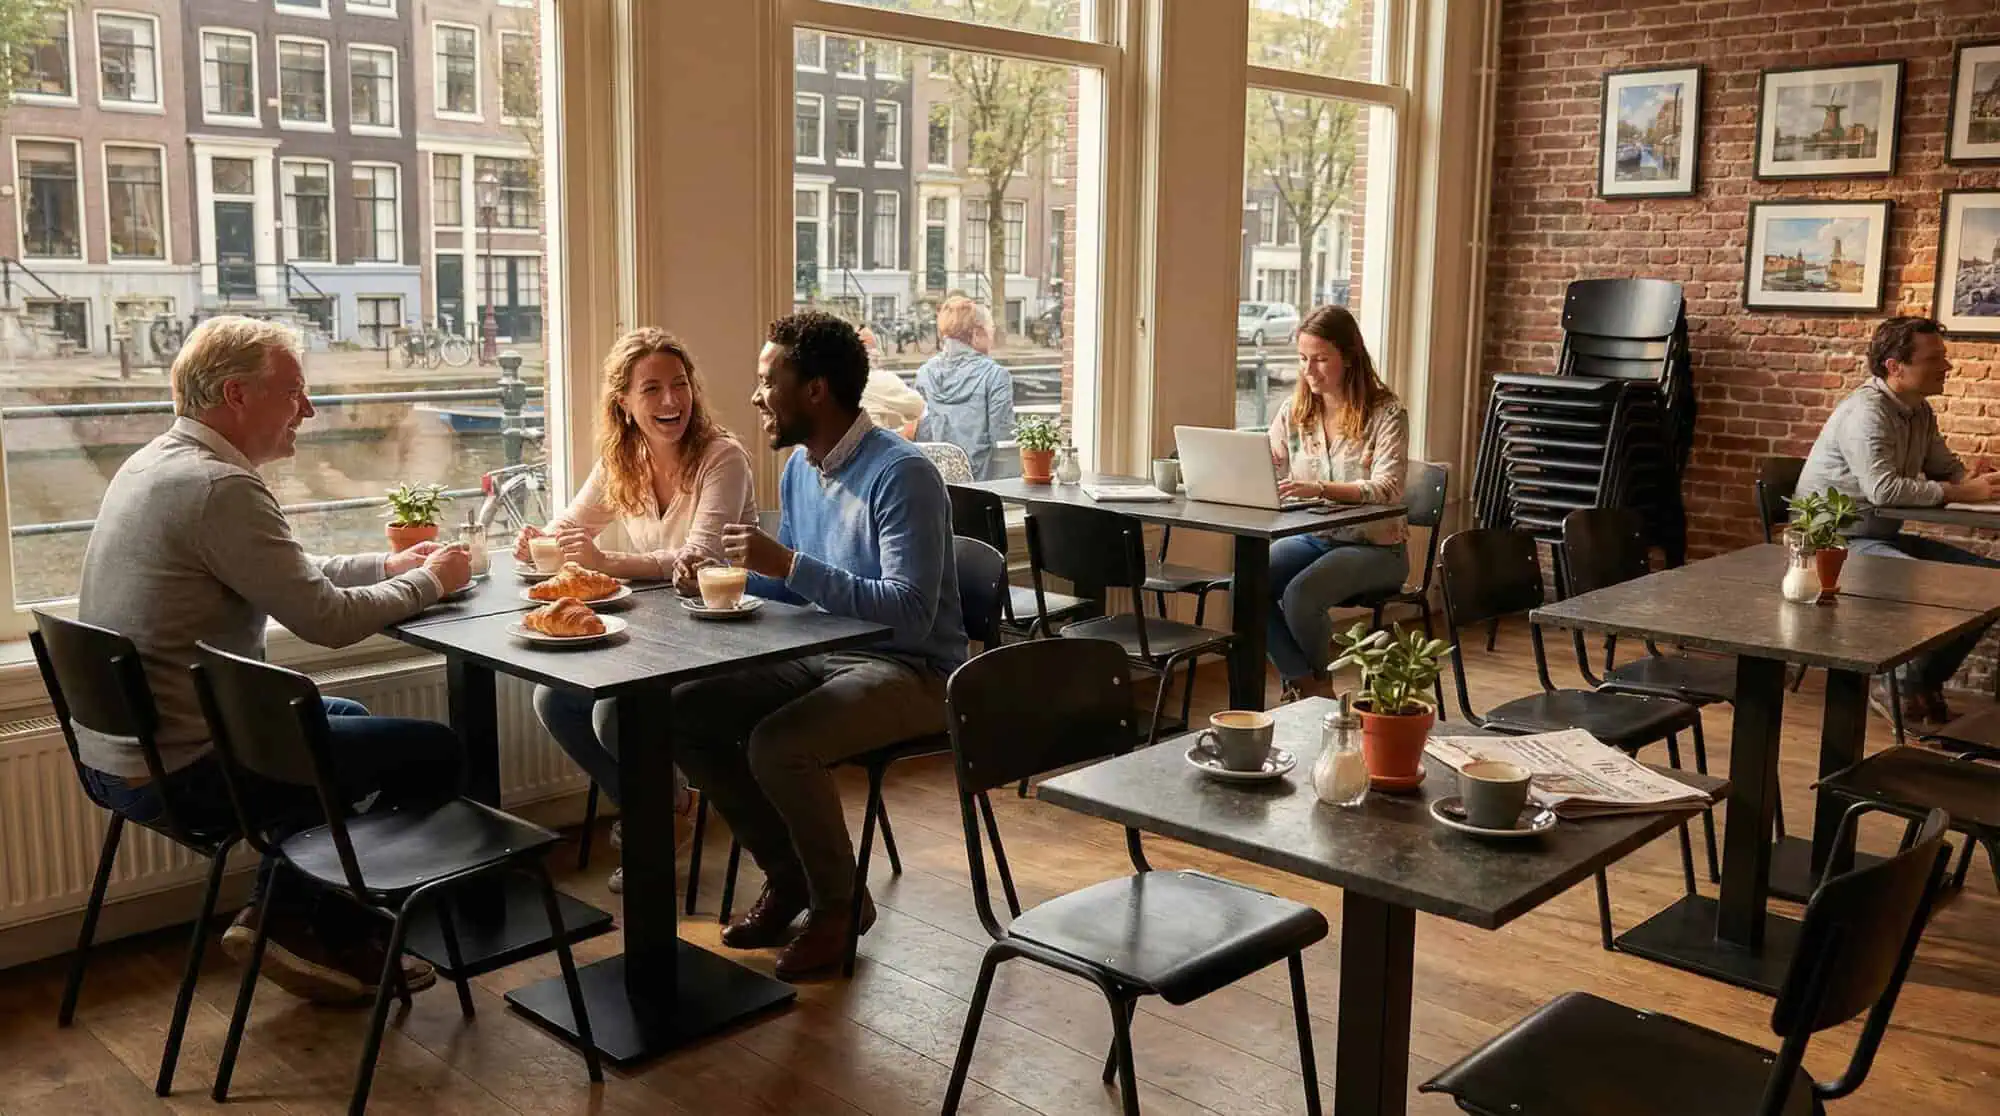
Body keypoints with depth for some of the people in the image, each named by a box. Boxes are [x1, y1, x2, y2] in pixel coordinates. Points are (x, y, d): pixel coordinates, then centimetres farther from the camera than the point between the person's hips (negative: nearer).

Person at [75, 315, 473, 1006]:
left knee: (345, 721, 29)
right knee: (433, 751, -4)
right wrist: (429, 582, -4)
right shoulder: (219, 488, -23)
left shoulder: (153, 463, 9)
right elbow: (326, 619, -20)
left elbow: (289, 577, 19)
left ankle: (279, 914, 27)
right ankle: (327, 937, 13)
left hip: (115, 753, 11)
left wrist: (387, 565, 13)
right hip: (179, 773, -11)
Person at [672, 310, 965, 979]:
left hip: (911, 671, -9)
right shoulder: (798, 469, 8)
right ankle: (787, 874, 12)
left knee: (777, 743, -31)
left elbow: (910, 615, -29)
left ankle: (839, 904, -4)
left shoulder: (902, 474, -20)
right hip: (822, 657, 9)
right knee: (684, 715, -4)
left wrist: (790, 565, -32)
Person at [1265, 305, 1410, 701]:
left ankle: (1318, 681, 2)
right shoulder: (1294, 411, 8)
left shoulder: (1386, 413, -9)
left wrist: (1321, 489, -38)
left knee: (1300, 593, -31)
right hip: (1312, 537, 5)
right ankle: (1304, 684, -8)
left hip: (1375, 546, -5)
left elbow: (1385, 490, -21)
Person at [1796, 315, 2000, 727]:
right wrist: (1958, 493, -26)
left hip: (1883, 537, 10)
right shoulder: (1866, 411, -20)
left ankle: (1926, 681, 13)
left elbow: (1949, 468, 18)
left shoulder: (1919, 411, 9)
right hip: (1841, 541, -10)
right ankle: (1901, 687, -5)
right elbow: (1882, 488, -31)